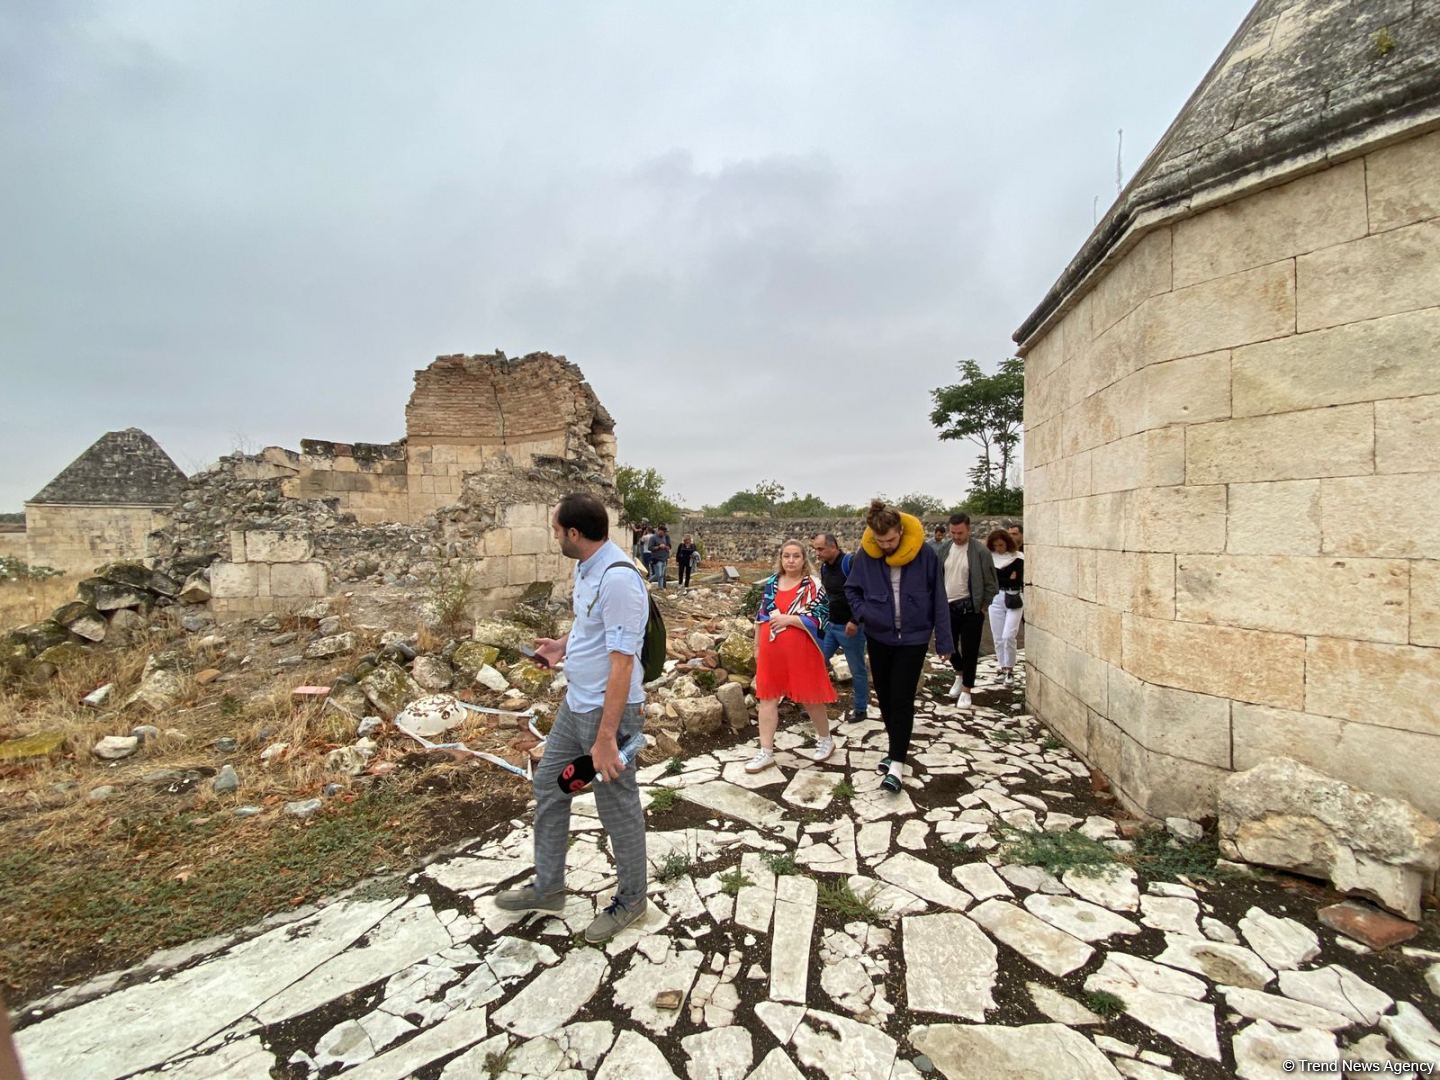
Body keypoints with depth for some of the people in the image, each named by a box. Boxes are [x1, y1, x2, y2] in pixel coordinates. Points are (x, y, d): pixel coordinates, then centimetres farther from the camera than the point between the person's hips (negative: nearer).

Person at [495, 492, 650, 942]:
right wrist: (561, 645, 14)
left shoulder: (618, 579, -27)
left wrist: (605, 737, -28)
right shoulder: (585, 567, 3)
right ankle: (547, 888, 41)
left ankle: (630, 899, 33)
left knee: (618, 807, 9)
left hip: (609, 711, -10)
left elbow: (622, 662, -29)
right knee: (548, 786, 21)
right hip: (574, 703, 10)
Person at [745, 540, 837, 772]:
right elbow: (760, 616, 14)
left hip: (801, 652, -4)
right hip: (772, 651, 4)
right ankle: (766, 752, 16)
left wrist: (787, 619, -20)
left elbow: (820, 619, -17)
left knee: (809, 698, 10)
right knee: (767, 697, 6)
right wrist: (757, 646, 15)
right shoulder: (771, 583, 6)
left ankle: (826, 739, 35)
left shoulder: (813, 585, -8)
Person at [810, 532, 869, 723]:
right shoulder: (824, 567, 6)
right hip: (829, 625, 7)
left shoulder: (849, 563, -19)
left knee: (857, 670, 8)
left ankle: (860, 709, 23)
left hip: (849, 627, -7)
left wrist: (855, 621, -24)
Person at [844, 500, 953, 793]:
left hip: (913, 638, -3)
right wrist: (862, 612, -15)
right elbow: (851, 589, 5)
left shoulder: (924, 554, -15)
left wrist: (943, 641, -4)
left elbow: (938, 599, -8)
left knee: (902, 700, -4)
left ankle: (896, 763, 4)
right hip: (878, 637, 3)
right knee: (885, 697, 14)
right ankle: (898, 748, 34)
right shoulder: (865, 554, -10)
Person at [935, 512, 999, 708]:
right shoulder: (944, 549, 2)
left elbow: (991, 584, -6)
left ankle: (966, 690, 18)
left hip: (970, 608, -4)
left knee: (969, 651, 4)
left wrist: (982, 607, -6)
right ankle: (960, 674, 42)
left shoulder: (980, 552, -11)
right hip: (948, 606, 4)